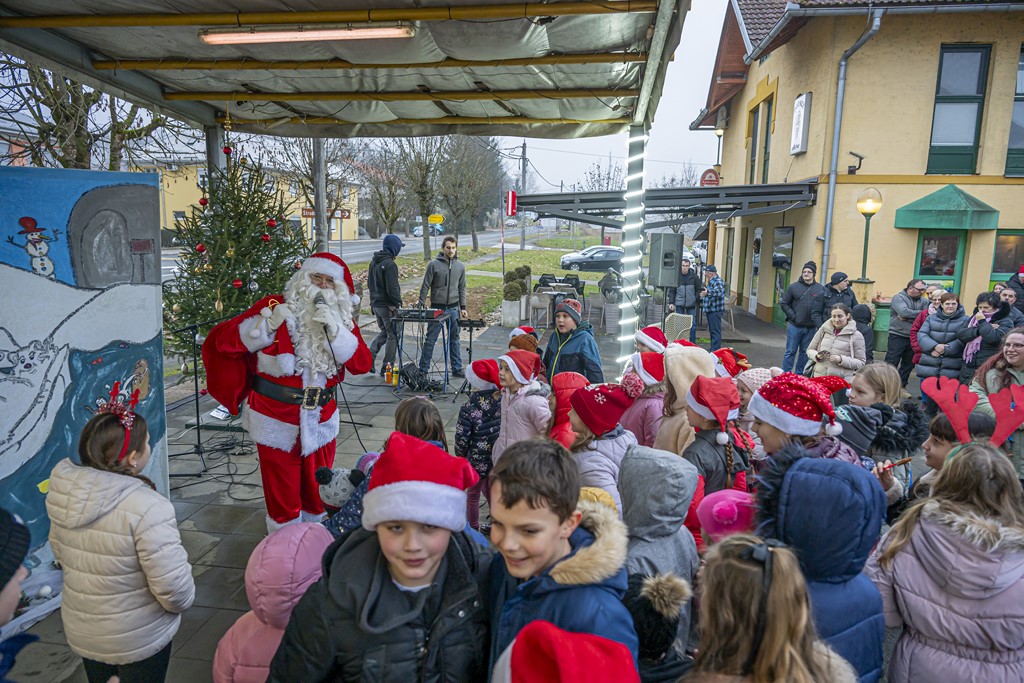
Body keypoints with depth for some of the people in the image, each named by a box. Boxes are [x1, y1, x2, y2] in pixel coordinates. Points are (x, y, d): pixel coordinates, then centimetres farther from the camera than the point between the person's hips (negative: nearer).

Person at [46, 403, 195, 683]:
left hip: (79, 631, 6)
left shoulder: (61, 495, -11)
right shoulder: (146, 507, -32)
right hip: (139, 639, -6)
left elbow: (60, 552, 6)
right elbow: (173, 586, -30)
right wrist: (183, 601, -8)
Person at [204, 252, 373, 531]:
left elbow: (362, 363, -8)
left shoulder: (342, 319, 4)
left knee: (318, 493, 18)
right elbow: (223, 339, -7)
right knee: (282, 496, 9)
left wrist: (335, 330, -20)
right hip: (277, 423, -3)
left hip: (320, 422, 3)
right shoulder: (275, 306, -4)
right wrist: (269, 324, -19)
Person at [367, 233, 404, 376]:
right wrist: (398, 303, -11)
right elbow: (392, 289, -22)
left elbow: (369, 283, 17)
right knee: (393, 336, 3)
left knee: (384, 331, 24)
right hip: (387, 306, -8)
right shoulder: (390, 265, -19)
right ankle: (387, 368, 7)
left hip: (375, 304, 9)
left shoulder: (374, 261, 9)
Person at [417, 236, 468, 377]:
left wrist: (463, 307, 7)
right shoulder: (434, 264, -5)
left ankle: (457, 368, 18)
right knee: (430, 340, 0)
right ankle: (423, 368, 9)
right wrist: (421, 305, -8)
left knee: (454, 340, 10)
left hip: (453, 308, 3)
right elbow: (425, 286, -3)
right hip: (436, 308, -3)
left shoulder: (460, 266, 6)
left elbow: (462, 288, 11)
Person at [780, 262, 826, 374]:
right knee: (790, 352, 3)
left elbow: (820, 310, -1)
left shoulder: (820, 289, -1)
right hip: (794, 326, -1)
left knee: (805, 353, 11)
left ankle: (799, 375, 22)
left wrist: (820, 325, -10)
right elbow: (784, 303, 3)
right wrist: (793, 316, -6)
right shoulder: (794, 287, -1)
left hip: (811, 328, 1)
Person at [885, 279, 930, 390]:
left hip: (914, 338, 5)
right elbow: (904, 311, -23)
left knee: (908, 364, 12)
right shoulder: (899, 298, -6)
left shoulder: (923, 301, 8)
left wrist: (908, 317, -16)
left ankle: (901, 386, 24)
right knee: (891, 362, -4)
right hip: (898, 336, -5)